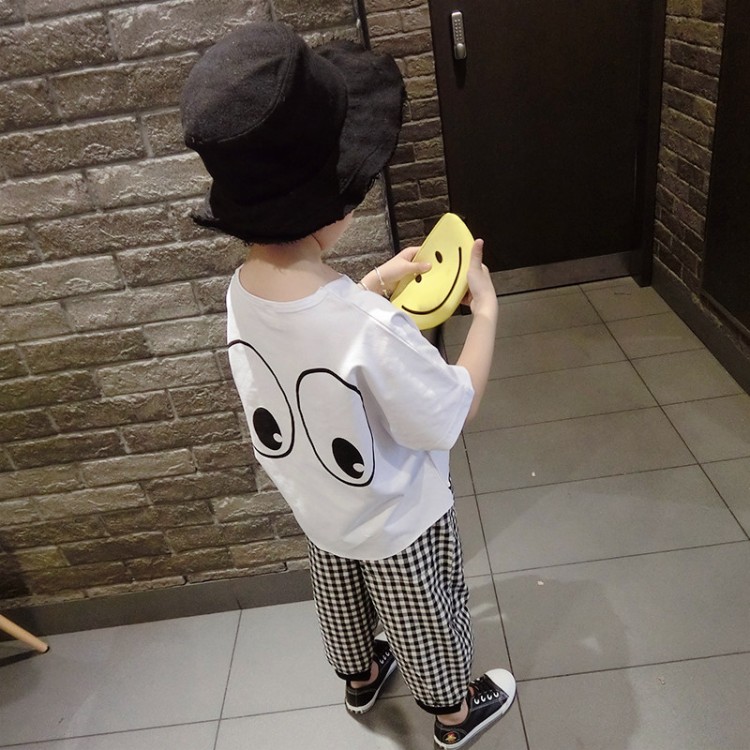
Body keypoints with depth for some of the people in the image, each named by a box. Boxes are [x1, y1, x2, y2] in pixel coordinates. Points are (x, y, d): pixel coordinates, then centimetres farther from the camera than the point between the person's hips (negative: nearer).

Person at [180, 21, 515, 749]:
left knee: (341, 598, 33)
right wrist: (485, 310, -15)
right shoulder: (374, 330, -41)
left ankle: (360, 678, 63)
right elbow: (450, 417, -25)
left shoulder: (243, 292, -18)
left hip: (320, 507, 6)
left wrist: (373, 282, 2)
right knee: (424, 620, 23)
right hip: (399, 523, -6)